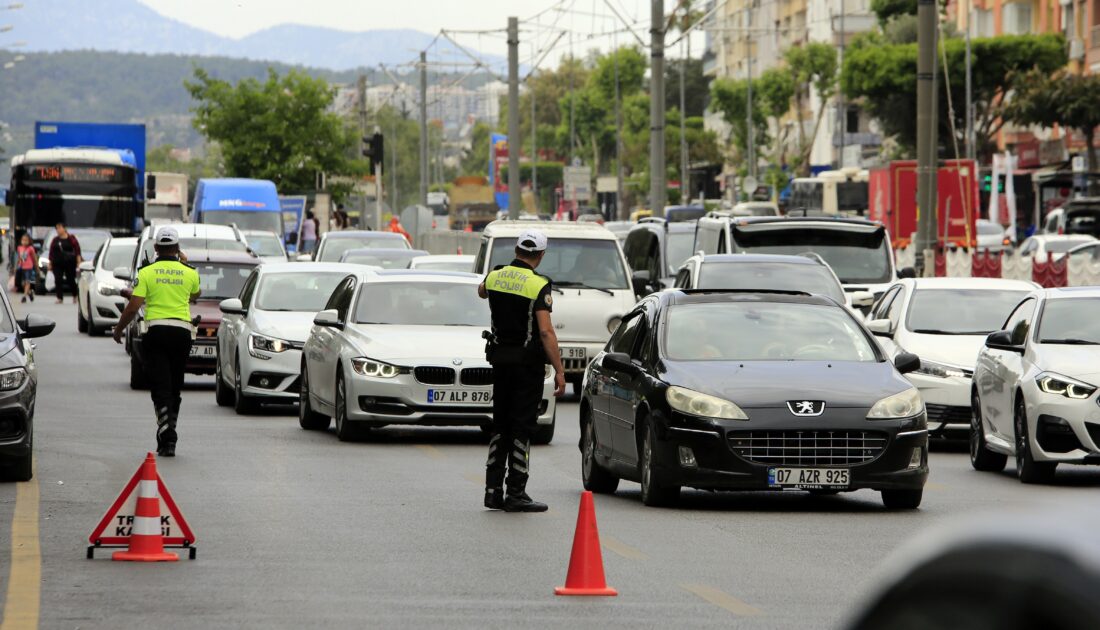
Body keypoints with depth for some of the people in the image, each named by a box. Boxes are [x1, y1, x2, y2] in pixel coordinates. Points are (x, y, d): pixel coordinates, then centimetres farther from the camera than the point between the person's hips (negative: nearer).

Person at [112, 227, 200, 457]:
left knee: (160, 387, -4)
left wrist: (119, 329, 10)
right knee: (175, 387, 13)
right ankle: (169, 436, 17)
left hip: (157, 330, -2)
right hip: (182, 331, 2)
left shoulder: (147, 272, -1)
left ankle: (166, 438, -20)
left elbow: (133, 307, -6)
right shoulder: (189, 273, 5)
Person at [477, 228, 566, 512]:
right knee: (522, 427, -2)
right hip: (528, 361, -6)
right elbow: (546, 331, -21)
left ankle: (493, 489, 14)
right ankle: (516, 494, -3)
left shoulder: (495, 276, 3)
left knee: (500, 425, 14)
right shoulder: (539, 286, -15)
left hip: (500, 358, 6)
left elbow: (482, 292, 28)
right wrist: (559, 370, -19)